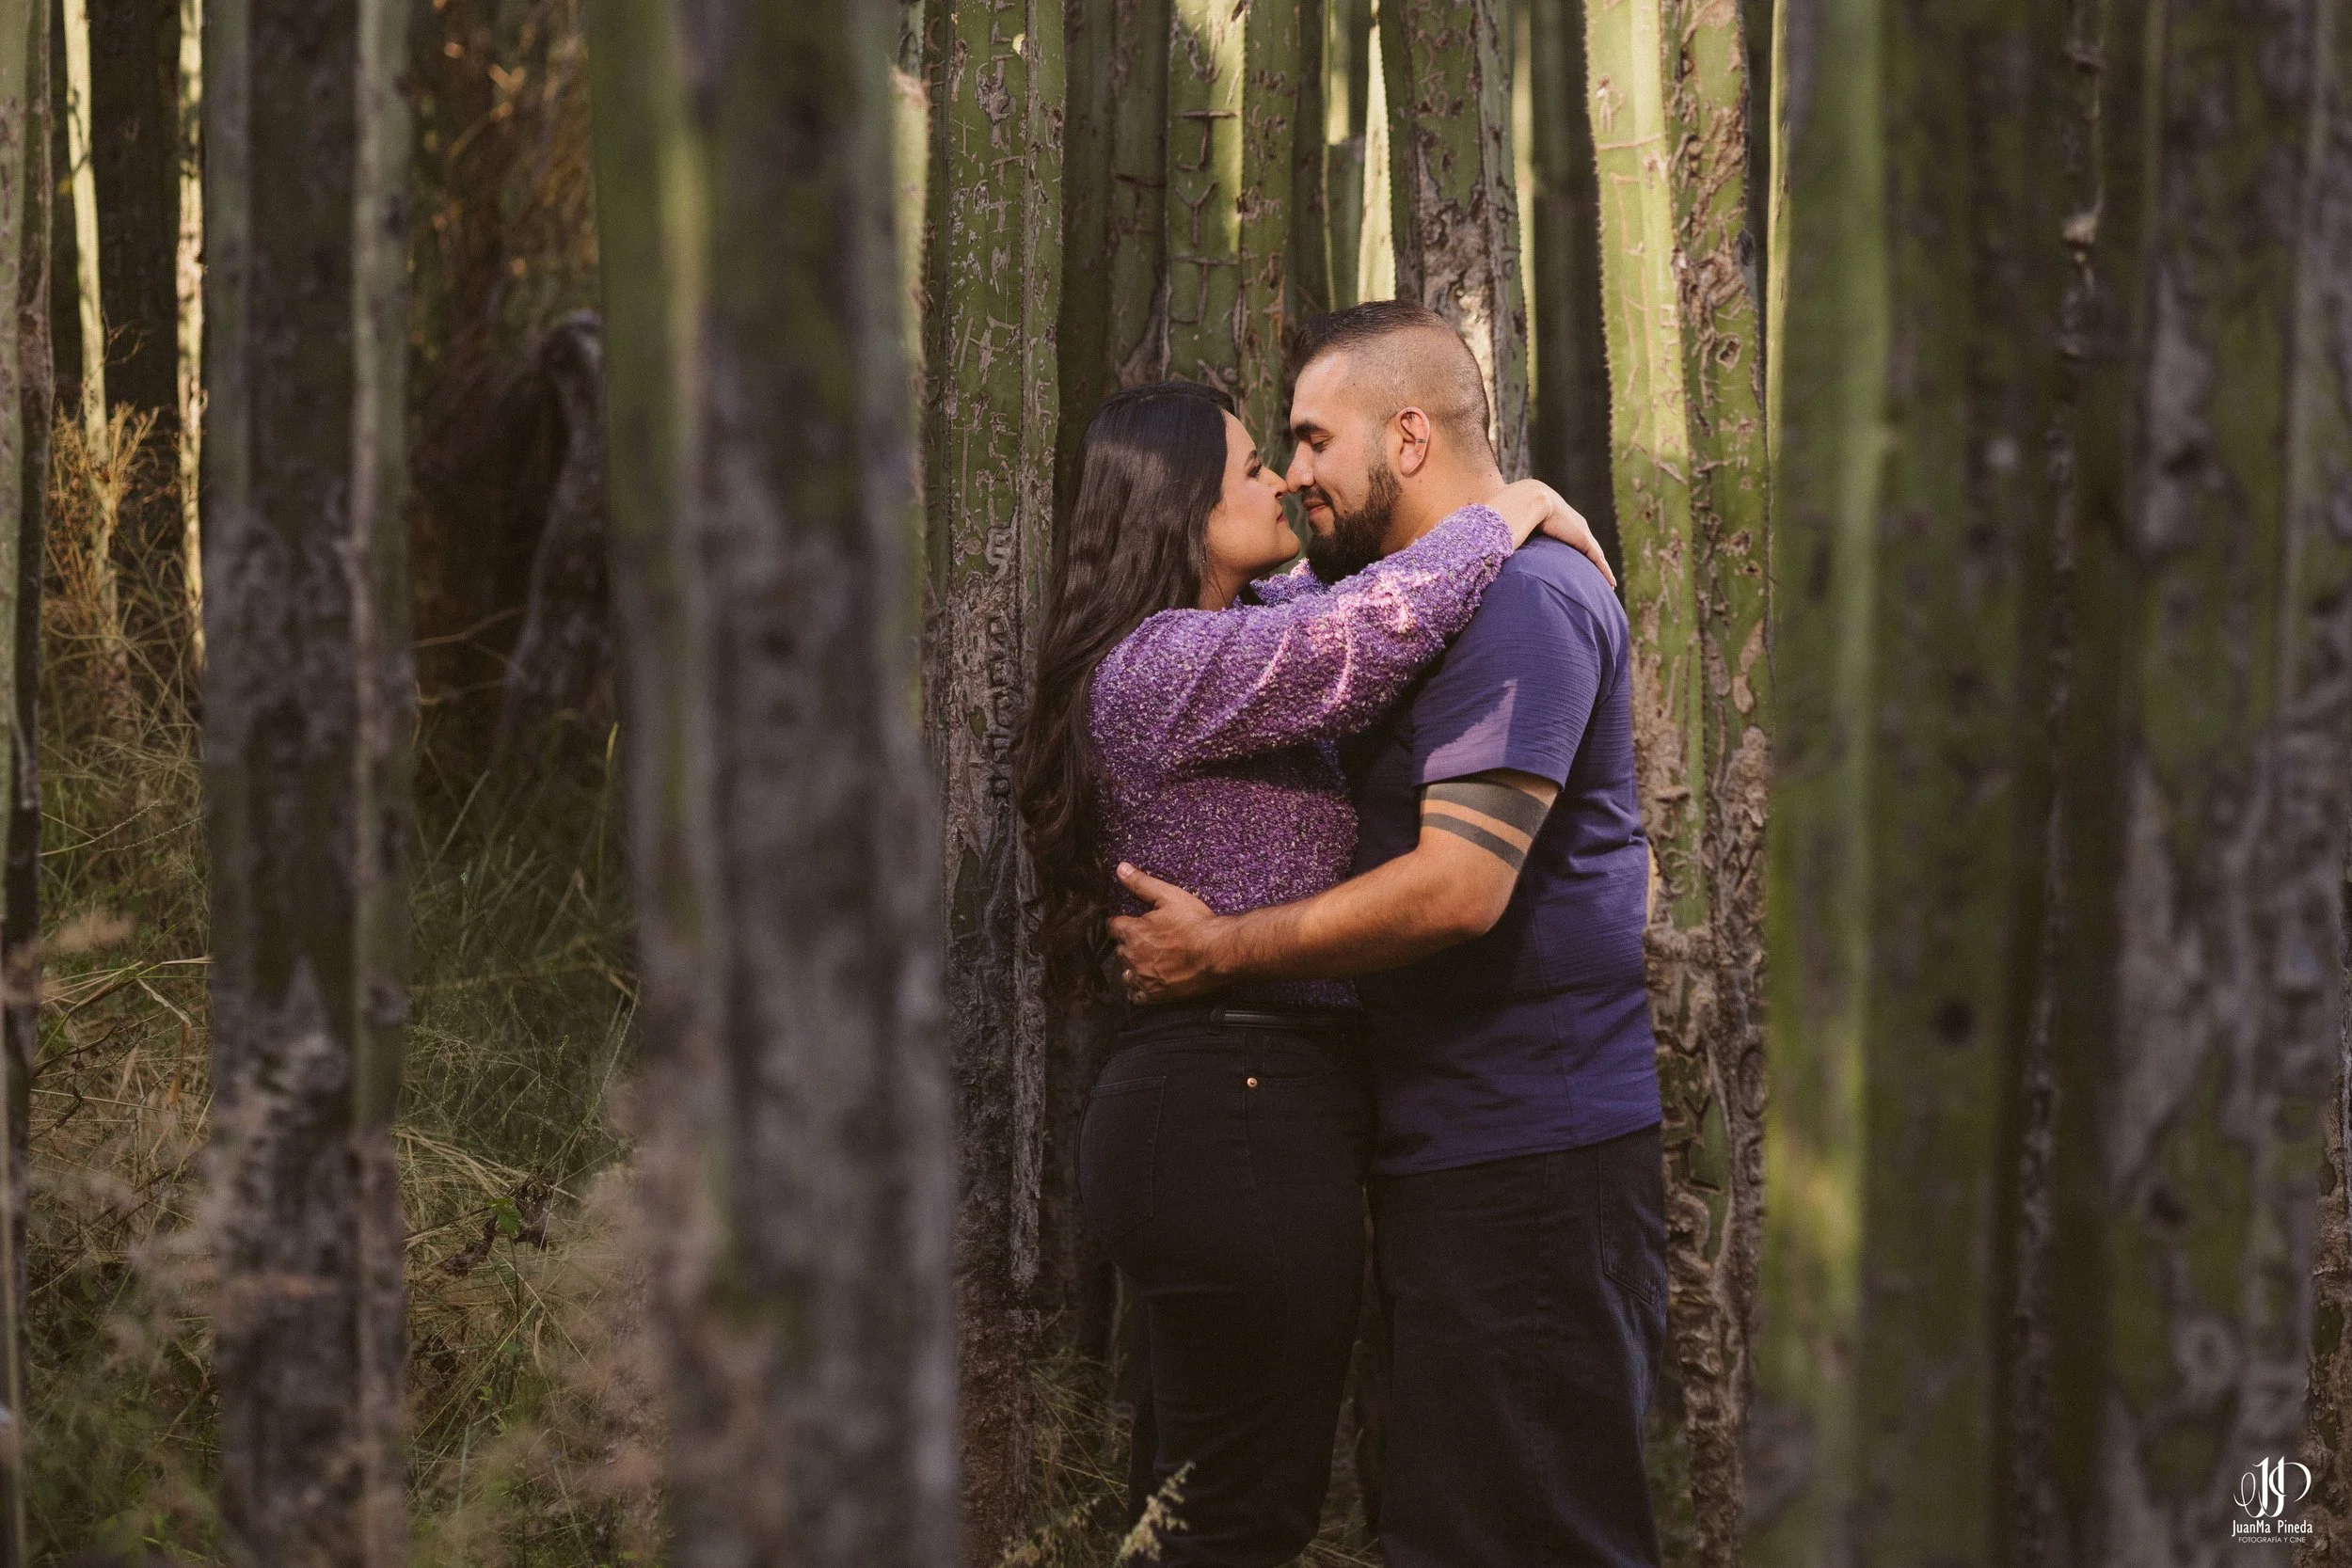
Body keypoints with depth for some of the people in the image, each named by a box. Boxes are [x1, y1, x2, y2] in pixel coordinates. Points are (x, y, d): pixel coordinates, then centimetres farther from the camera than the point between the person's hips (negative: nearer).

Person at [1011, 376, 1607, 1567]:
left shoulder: (1212, 643, 15)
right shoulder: (1169, 665, -16)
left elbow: (1313, 611, 35)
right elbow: (1371, 630, -31)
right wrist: (1512, 508, -14)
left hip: (1194, 1111, 11)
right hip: (1242, 1122, -11)